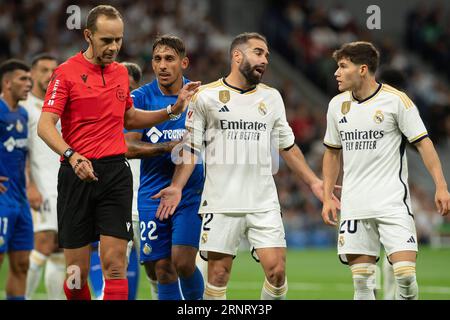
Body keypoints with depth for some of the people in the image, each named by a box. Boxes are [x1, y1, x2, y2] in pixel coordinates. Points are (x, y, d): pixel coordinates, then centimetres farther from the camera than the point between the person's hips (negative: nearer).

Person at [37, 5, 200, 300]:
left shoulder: (121, 72, 13)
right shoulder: (67, 72, -4)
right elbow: (45, 126, -12)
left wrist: (173, 110, 17)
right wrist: (72, 156, -28)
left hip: (116, 173, 3)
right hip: (78, 174, -3)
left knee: (115, 264, -8)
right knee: (77, 271, 1)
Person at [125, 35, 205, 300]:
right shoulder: (140, 98, 0)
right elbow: (128, 147, -7)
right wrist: (169, 147, -17)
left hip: (191, 192, -1)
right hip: (153, 196, 1)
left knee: (183, 262, -13)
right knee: (161, 269, 0)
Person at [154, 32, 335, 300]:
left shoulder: (272, 97, 12)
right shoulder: (206, 97, 2)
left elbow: (288, 147, 19)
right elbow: (191, 148, 3)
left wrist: (314, 182, 14)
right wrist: (177, 187, -8)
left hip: (264, 203, 3)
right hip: (221, 204, -3)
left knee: (277, 271, -8)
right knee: (218, 275, -2)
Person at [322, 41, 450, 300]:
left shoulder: (396, 100, -6)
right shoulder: (337, 105, 9)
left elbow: (423, 142, -5)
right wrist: (327, 197, 14)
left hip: (392, 202, -4)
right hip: (354, 207, 5)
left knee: (405, 275, -14)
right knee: (361, 282, 2)